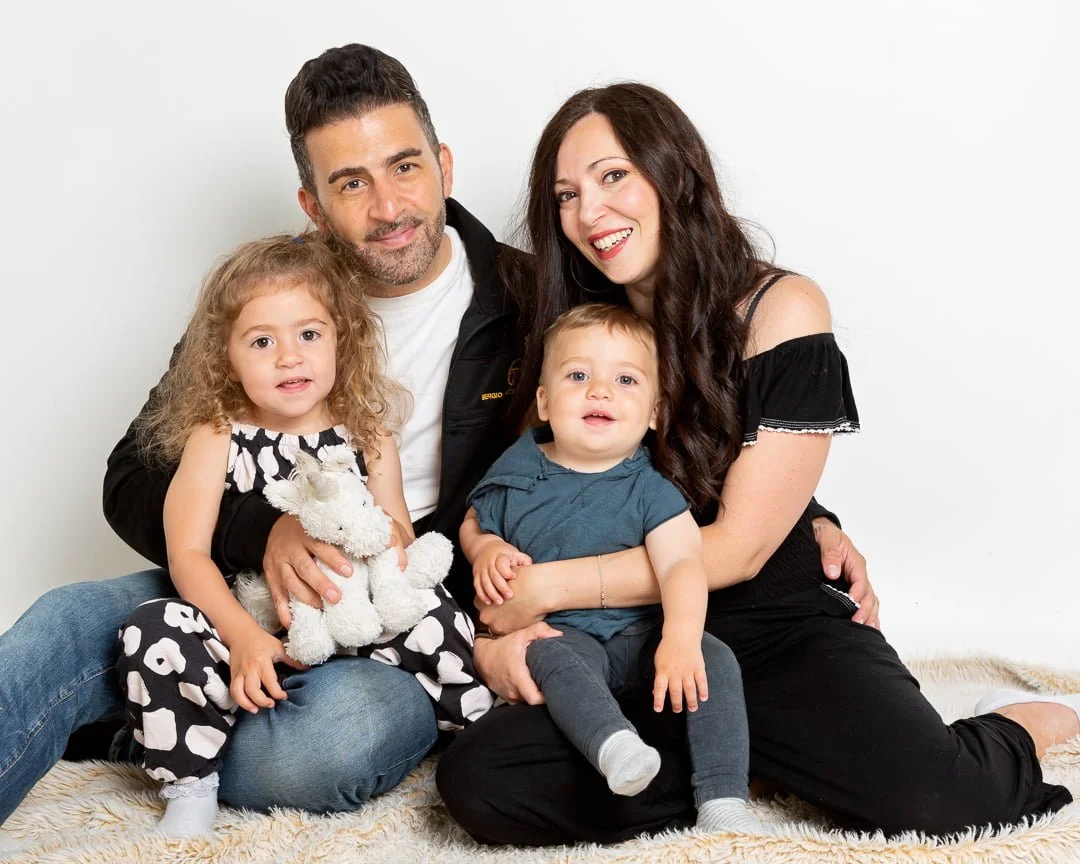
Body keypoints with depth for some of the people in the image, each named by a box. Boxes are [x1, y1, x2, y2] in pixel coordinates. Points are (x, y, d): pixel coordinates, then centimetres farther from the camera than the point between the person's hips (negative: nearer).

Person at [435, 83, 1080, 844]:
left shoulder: (781, 310, -7)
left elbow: (738, 548, -11)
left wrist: (546, 588, -12)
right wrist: (500, 616, -15)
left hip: (781, 632, -3)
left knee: (926, 795, -31)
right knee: (476, 781, -24)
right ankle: (745, 761, -5)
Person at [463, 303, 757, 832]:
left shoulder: (649, 489, -1)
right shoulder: (515, 473, 6)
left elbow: (681, 563, -15)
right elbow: (473, 525, 22)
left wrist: (680, 638, -33)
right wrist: (487, 551, -4)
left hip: (641, 635, 0)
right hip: (560, 634, 0)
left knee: (714, 658, -24)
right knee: (550, 657, -34)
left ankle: (722, 800, -25)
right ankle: (613, 744, -54)